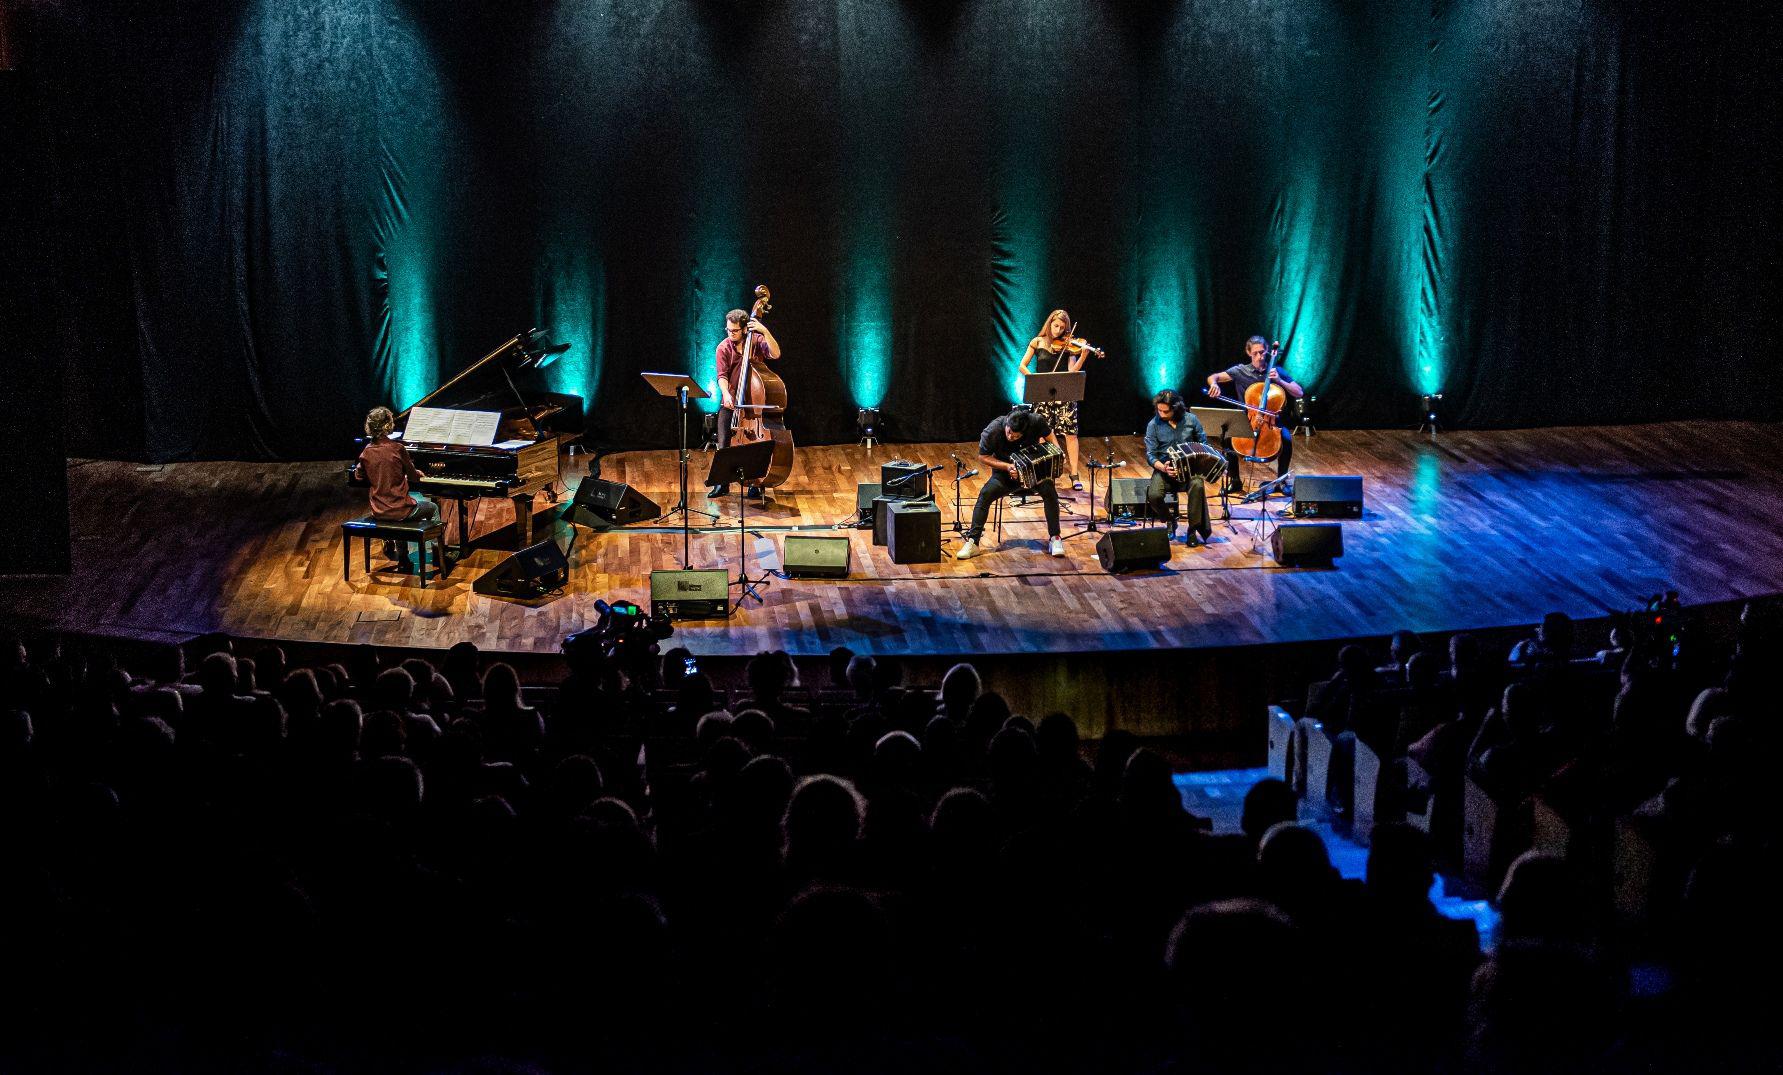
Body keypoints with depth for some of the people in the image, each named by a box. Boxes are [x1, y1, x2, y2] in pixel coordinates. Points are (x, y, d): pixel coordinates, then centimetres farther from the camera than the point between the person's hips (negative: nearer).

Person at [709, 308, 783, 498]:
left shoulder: (757, 340, -4)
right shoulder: (724, 347, -3)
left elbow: (775, 354, -21)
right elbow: (722, 376, -9)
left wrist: (765, 331, -29)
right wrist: (726, 394, -27)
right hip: (730, 402, 1)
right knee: (724, 446, -8)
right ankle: (722, 484, 10)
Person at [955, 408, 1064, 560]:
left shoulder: (1036, 422, -21)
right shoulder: (992, 431, -23)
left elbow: (1048, 436, 3)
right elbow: (983, 457, -9)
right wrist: (1007, 467, -22)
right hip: (1005, 472, 0)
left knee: (1049, 490, -28)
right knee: (985, 494, -26)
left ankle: (1055, 539, -15)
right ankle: (972, 542, -23)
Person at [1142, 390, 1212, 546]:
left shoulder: (1190, 420, 1)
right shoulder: (1154, 425, -2)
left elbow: (1203, 443, 11)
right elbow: (1151, 455, -4)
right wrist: (1163, 468, -23)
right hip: (1164, 468, 0)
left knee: (1197, 486, -34)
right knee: (1154, 495, -29)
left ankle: (1193, 530, -19)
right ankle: (1170, 521, 4)